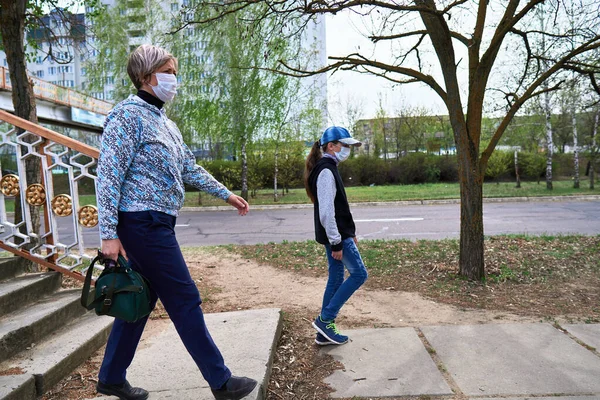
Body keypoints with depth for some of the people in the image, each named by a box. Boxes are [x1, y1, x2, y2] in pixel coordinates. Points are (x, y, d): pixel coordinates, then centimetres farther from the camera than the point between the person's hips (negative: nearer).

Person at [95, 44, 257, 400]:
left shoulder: (166, 123, 18)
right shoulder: (129, 115, -10)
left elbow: (189, 168, 24)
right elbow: (109, 175, -15)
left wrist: (226, 193, 27)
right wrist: (109, 233, -19)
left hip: (154, 225, 9)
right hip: (145, 222, -9)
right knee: (185, 300, -3)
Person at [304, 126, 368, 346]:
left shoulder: (328, 168, 15)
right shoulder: (326, 171, -16)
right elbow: (326, 212, -22)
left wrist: (350, 233, 20)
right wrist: (337, 242, -20)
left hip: (338, 234, 10)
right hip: (336, 235, -10)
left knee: (336, 278, 12)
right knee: (359, 273, -4)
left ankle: (325, 332, 19)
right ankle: (324, 319, 2)